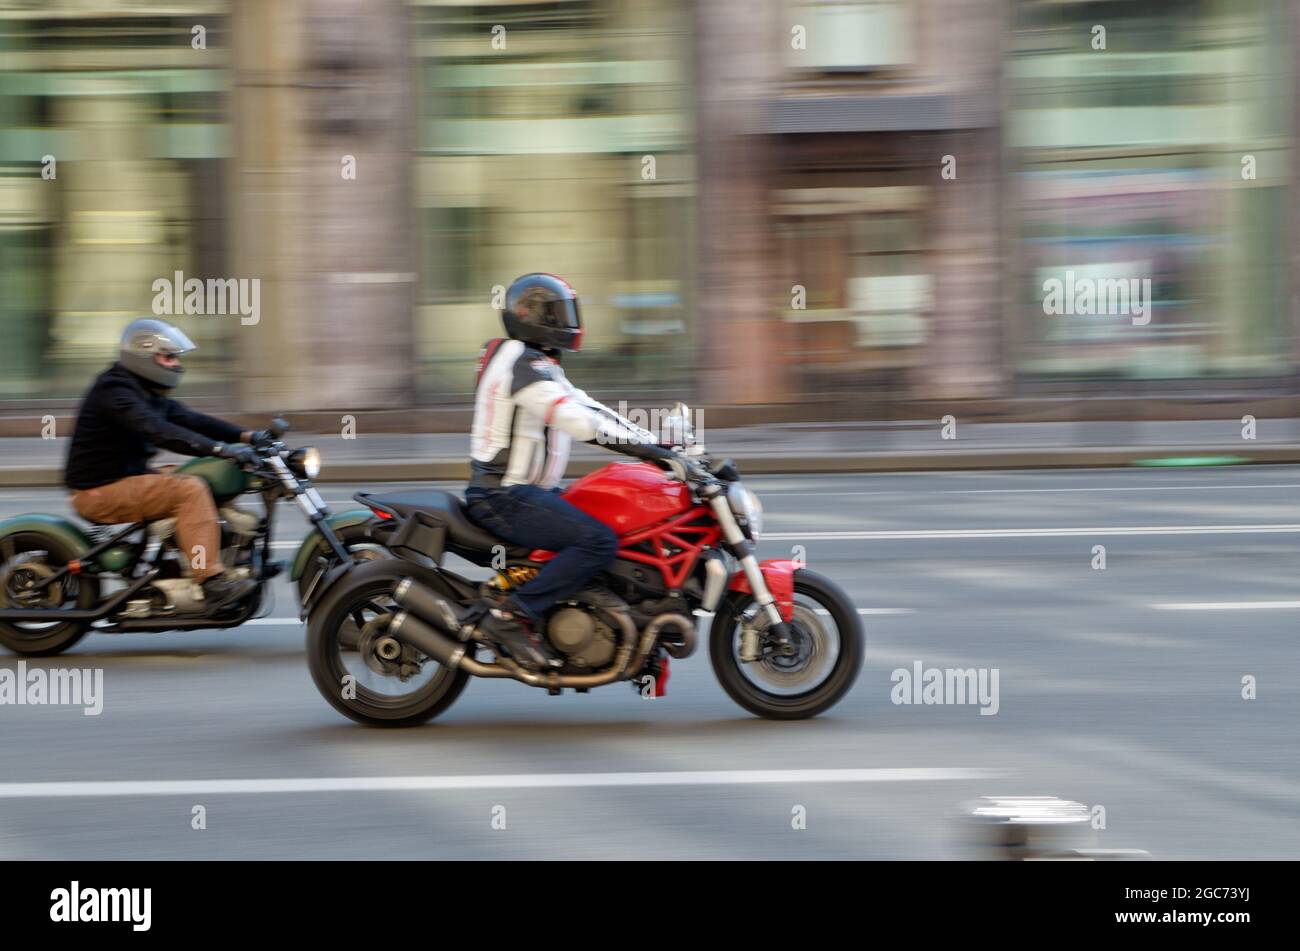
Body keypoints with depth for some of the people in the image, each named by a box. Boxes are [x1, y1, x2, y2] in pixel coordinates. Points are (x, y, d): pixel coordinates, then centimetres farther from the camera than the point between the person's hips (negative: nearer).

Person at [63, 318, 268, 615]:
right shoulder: (114, 391, -18)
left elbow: (189, 420, 11)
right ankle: (212, 584, -32)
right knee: (190, 490, -26)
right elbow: (157, 431, -31)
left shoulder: (149, 394, 15)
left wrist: (246, 436, -3)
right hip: (102, 492, -11)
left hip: (129, 477, 11)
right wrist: (220, 449, -38)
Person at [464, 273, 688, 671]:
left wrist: (657, 444, 8)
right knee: (598, 542, -23)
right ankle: (511, 616, -22)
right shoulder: (524, 365, -17)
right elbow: (579, 420, -28)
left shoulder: (538, 364, 17)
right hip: (506, 498, -11)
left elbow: (585, 407, 16)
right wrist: (647, 447, -27)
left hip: (517, 491, 11)